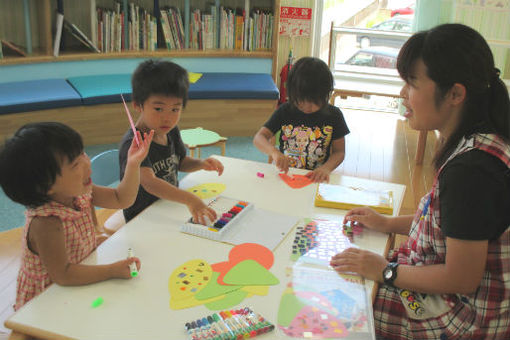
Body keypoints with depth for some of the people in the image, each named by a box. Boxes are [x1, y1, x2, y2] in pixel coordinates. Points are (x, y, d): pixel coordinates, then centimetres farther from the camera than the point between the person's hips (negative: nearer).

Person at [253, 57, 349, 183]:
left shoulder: (333, 115, 0)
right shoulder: (285, 111, 1)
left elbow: (339, 151, 4)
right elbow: (258, 138, -5)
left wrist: (326, 168, -19)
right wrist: (274, 152, -27)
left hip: (317, 178, 0)